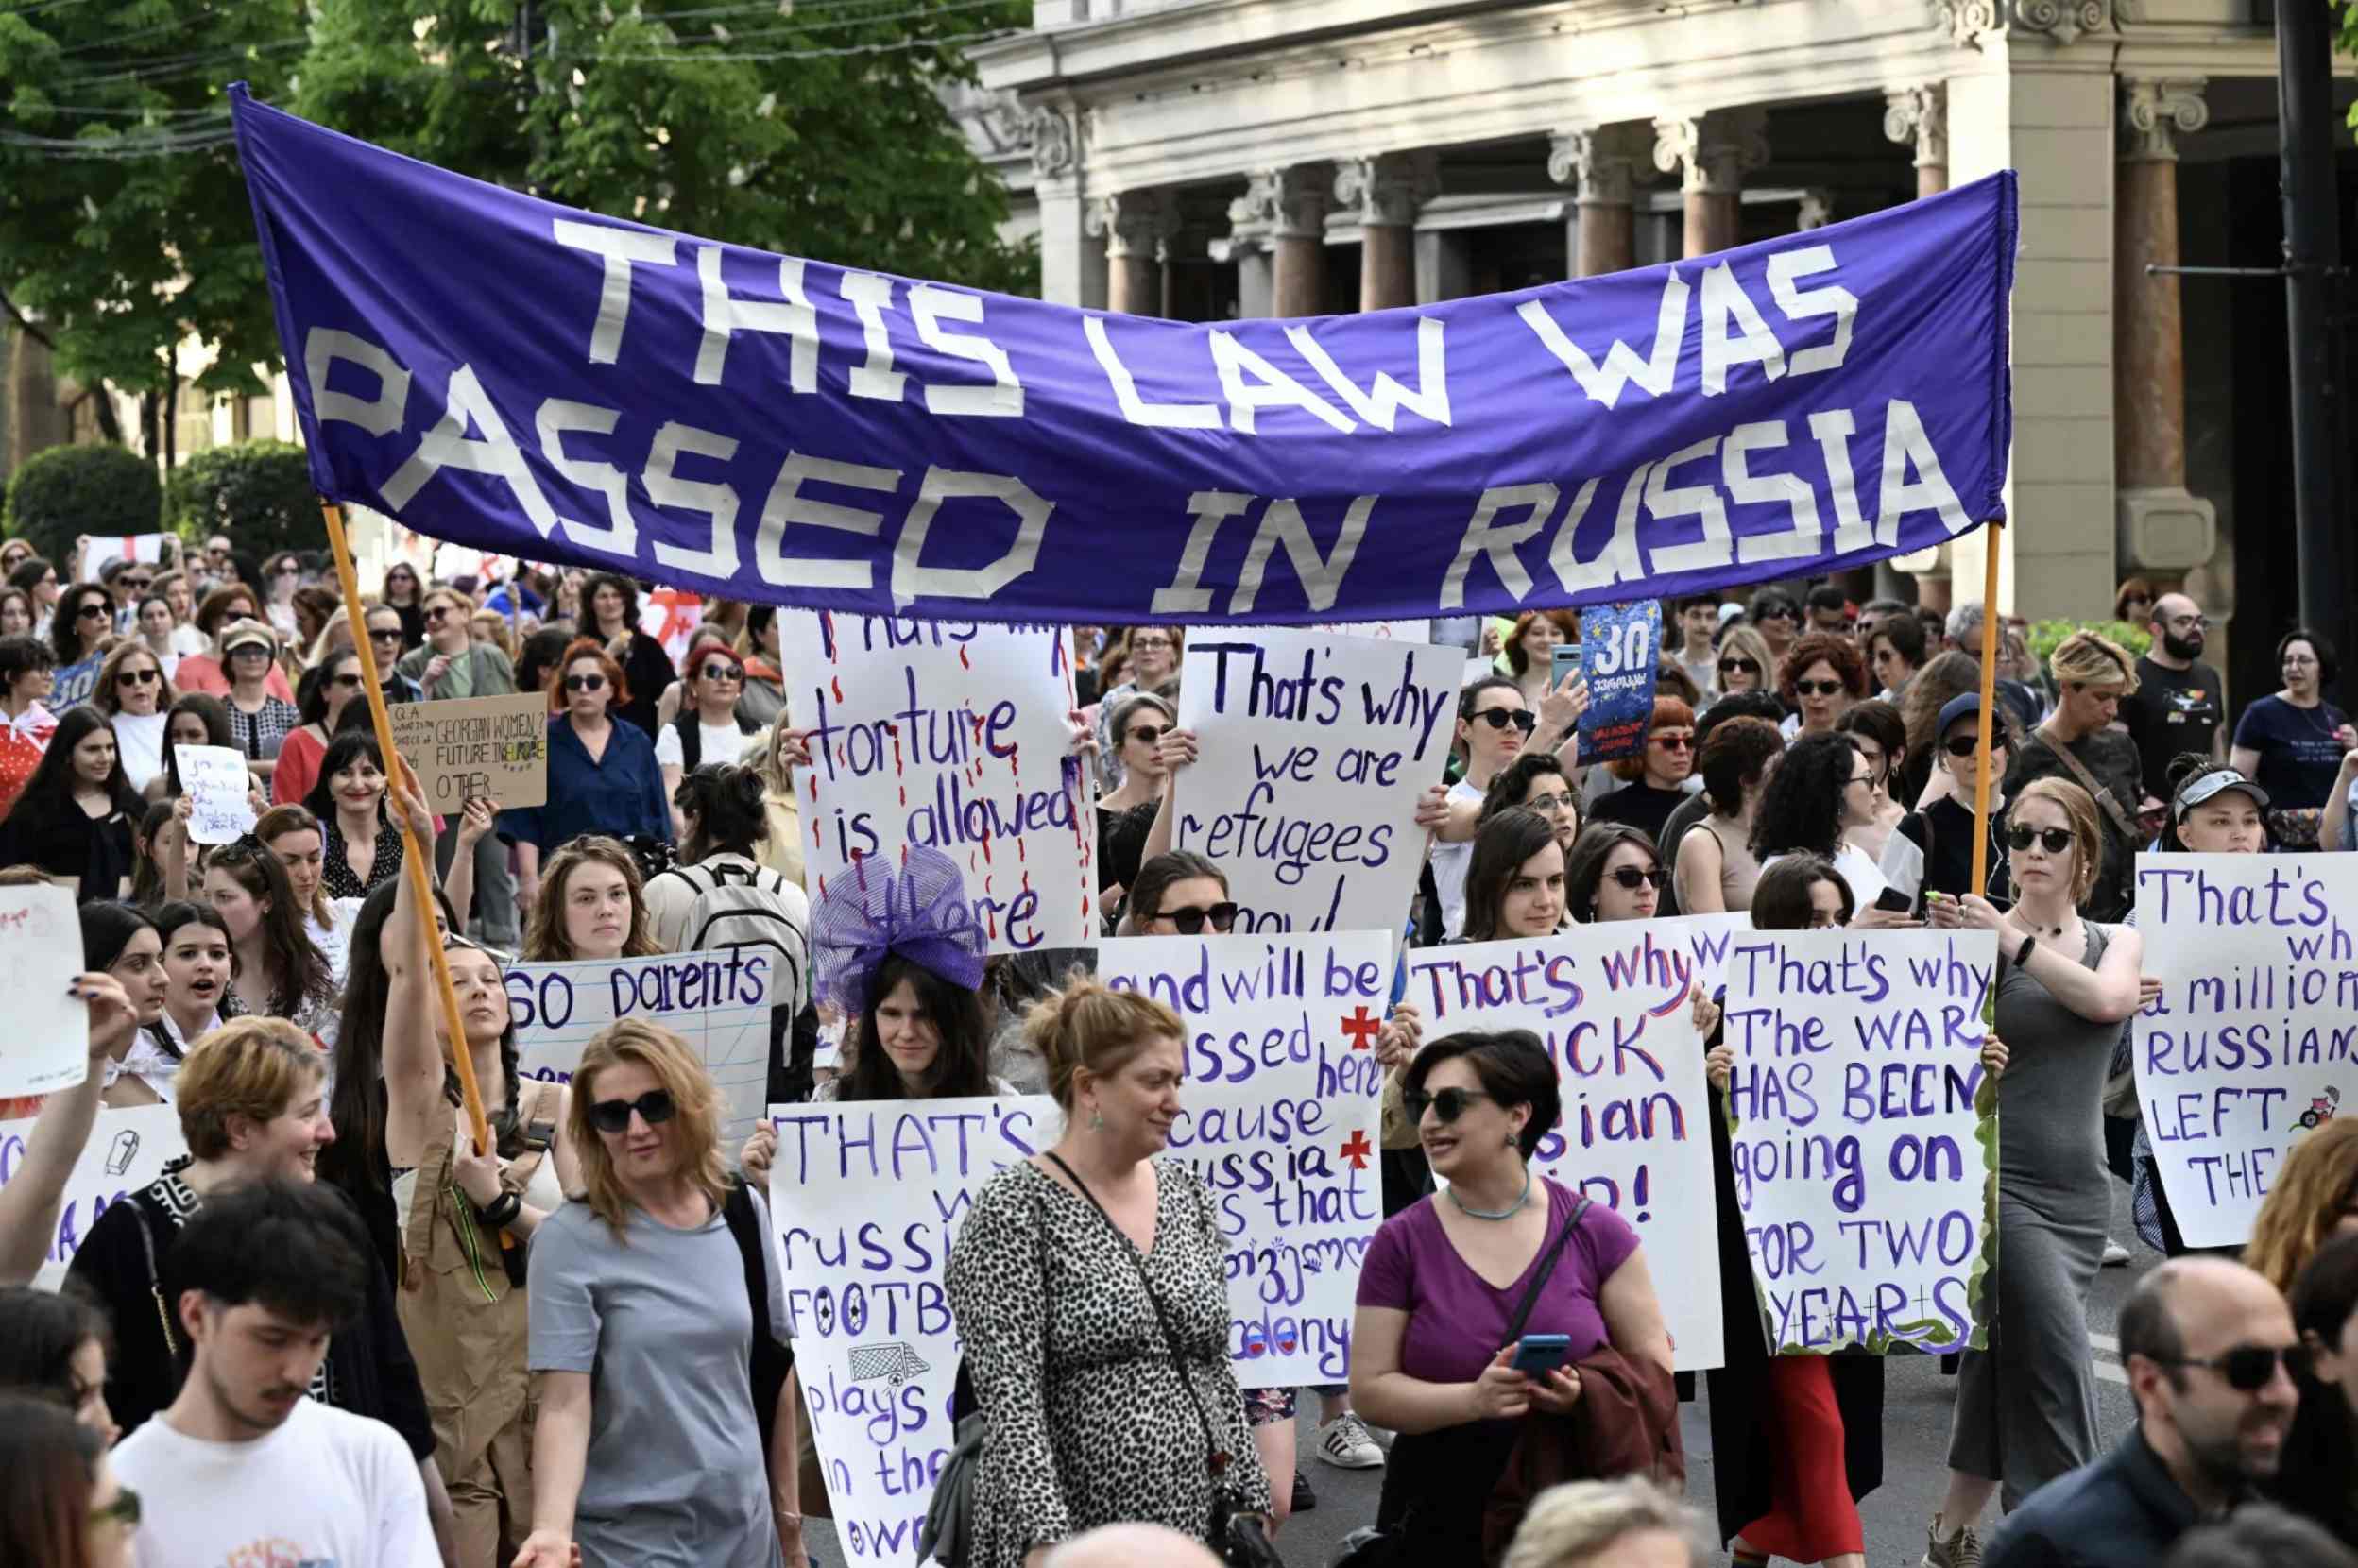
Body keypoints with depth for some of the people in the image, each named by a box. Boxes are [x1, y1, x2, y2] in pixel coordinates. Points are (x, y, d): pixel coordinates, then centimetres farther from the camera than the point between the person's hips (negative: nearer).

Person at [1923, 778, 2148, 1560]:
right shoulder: (1979, 937, -2)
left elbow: (2108, 999, -12)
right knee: (2058, 1366, -13)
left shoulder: (2117, 942, 12)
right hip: (2001, 1179, -5)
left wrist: (2010, 938, -21)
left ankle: (1950, 1537, 21)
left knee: (2004, 1373, 9)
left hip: (2080, 1189, 5)